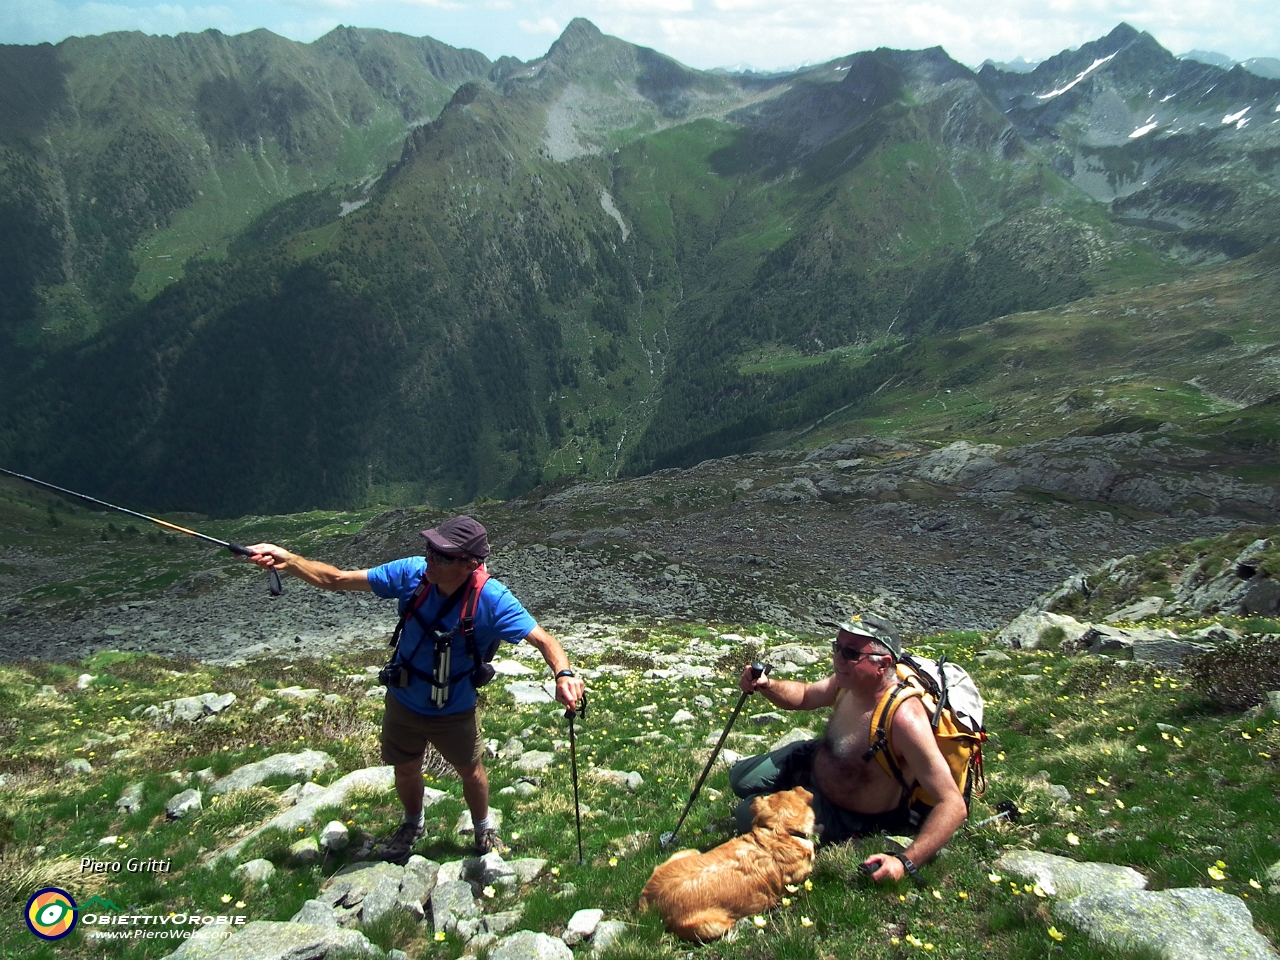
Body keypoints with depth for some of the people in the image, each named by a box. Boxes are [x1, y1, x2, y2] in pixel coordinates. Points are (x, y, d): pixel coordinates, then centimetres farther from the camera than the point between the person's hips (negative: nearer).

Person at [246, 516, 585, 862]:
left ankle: (484, 828, 51)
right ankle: (412, 825, 56)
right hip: (403, 703, 3)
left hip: (455, 712, -3)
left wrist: (563, 674, -51)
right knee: (405, 770, 24)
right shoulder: (412, 573, -24)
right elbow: (336, 580, -18)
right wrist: (287, 561, -31)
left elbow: (542, 639, -31)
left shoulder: (492, 599, -31)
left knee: (471, 772, 20)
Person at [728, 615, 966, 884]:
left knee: (750, 816, -11)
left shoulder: (905, 718, -40)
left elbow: (953, 804, -36)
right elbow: (805, 696, 5)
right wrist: (767, 686, -17)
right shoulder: (852, 679, -17)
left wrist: (905, 861, -43)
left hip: (847, 818, -7)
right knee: (740, 779, 14)